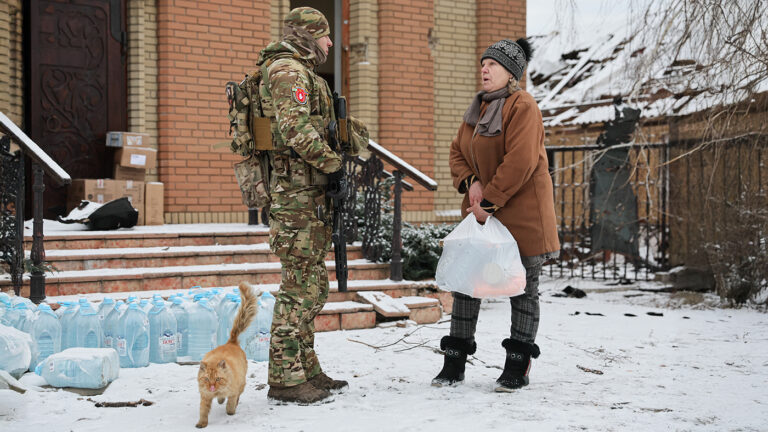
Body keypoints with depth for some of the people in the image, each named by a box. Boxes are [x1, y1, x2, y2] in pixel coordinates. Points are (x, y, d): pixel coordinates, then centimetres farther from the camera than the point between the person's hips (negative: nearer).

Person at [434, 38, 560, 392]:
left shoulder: (522, 107, -14)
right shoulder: (478, 108, 12)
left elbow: (520, 163, -22)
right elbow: (457, 152, 13)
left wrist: (489, 202, -21)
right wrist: (470, 182, -7)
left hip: (521, 212, -8)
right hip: (482, 210, 8)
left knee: (523, 288, 4)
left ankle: (518, 368, 15)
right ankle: (454, 362, 14)